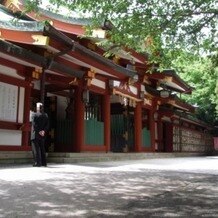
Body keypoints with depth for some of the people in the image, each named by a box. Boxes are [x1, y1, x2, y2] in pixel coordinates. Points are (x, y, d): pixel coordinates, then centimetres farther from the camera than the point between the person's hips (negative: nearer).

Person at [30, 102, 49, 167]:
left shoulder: (34, 115, -9)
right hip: (42, 135, 6)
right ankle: (44, 163, 14)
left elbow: (34, 125, -17)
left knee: (36, 149, -1)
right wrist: (44, 131, -6)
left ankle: (37, 162, -4)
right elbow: (47, 125, 2)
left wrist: (39, 132, -12)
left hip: (35, 134, -6)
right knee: (42, 149, 13)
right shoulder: (46, 115, 8)